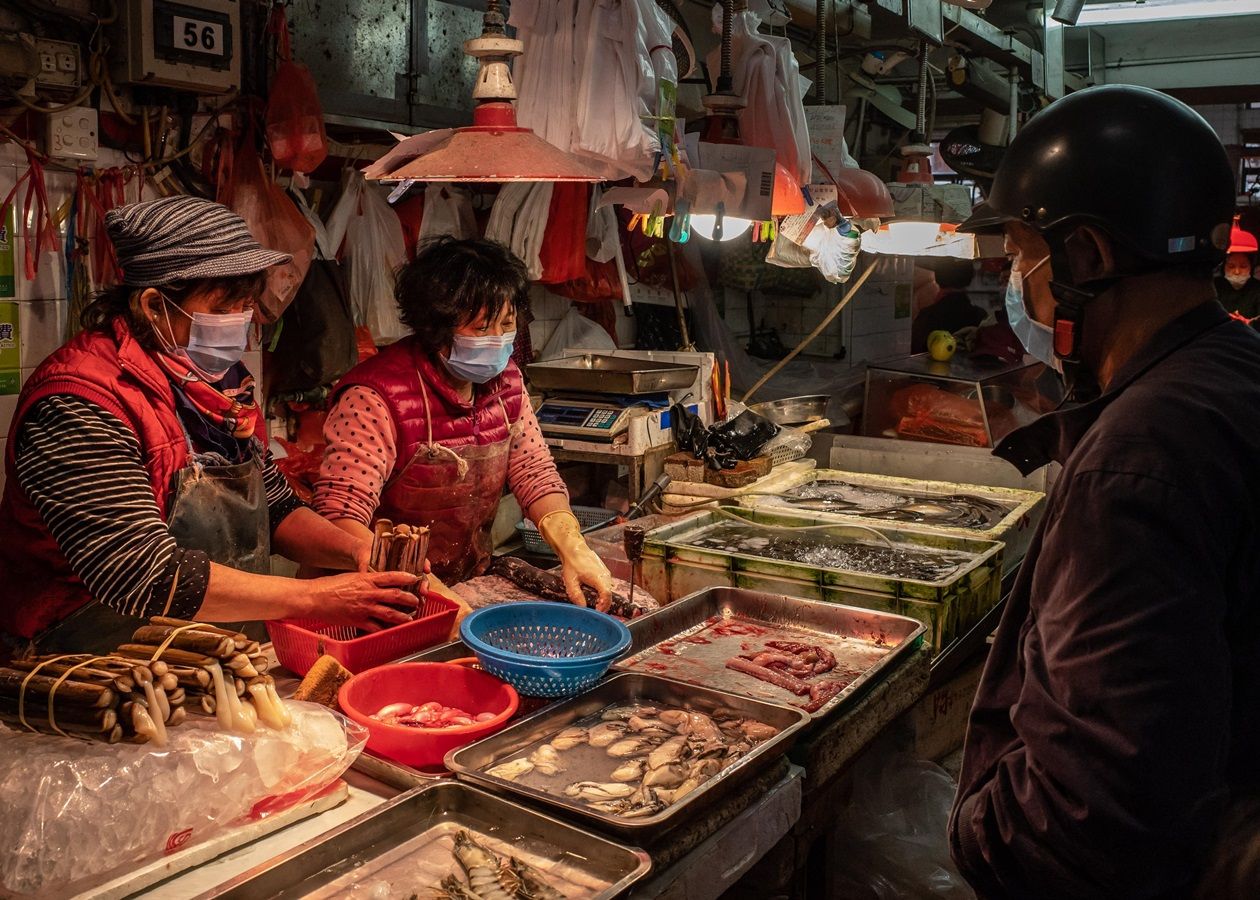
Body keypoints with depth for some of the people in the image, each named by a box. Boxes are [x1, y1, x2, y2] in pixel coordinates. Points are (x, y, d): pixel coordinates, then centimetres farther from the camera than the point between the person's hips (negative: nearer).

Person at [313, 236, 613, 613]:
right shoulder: (376, 398, -19)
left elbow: (534, 469, 7)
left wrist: (572, 545, -12)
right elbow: (338, 517, -25)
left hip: (472, 588, 6)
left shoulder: (505, 379, 3)